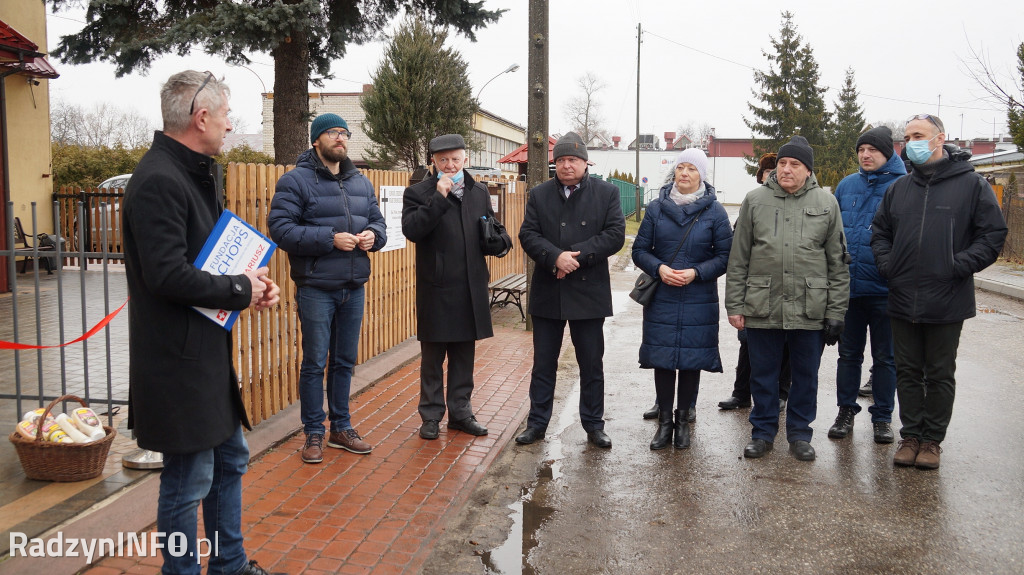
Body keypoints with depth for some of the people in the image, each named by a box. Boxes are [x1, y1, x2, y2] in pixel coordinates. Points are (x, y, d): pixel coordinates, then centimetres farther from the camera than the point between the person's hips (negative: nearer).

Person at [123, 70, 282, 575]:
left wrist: (251, 282, 2)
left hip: (210, 350, 11)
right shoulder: (158, 181, -20)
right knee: (189, 480, 1)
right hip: (179, 358, -11)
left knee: (230, 461, 21)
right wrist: (241, 290, -14)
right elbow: (168, 275, -27)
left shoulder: (199, 174, 13)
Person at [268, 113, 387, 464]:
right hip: (316, 287, -6)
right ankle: (313, 434, 14)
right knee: (315, 362, 1)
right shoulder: (296, 181, -7)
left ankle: (341, 428, 26)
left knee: (345, 361, 14)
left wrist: (373, 235, -7)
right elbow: (281, 228, -15)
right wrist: (330, 238, -22)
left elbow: (378, 221, 18)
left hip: (354, 288, 6)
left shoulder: (361, 183, 13)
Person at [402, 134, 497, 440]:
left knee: (464, 355, 13)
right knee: (433, 357, 6)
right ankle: (431, 415, 17)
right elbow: (411, 230, -19)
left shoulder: (480, 192, 11)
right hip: (436, 289, -4)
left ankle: (460, 411, 25)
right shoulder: (418, 193, -4)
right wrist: (439, 198, -22)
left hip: (471, 289, 4)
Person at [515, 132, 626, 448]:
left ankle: (594, 424, 21)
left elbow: (615, 235, -8)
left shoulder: (606, 193, 2)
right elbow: (528, 235, -3)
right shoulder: (539, 194, 6)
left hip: (589, 293, -1)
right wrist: (556, 257, -21)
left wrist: (577, 256, -17)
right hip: (547, 292, 1)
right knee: (543, 363, 9)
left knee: (592, 364, 8)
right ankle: (537, 422, 21)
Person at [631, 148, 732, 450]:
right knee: (662, 359, 4)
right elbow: (640, 250, 5)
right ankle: (664, 421, 16)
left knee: (692, 359, 5)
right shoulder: (657, 208, 3)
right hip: (661, 299, 1)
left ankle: (682, 420, 21)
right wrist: (658, 268, -13)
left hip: (699, 301, -1)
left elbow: (725, 256, 0)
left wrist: (696, 272, -15)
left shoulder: (714, 211, -1)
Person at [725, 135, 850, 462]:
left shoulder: (826, 204, 5)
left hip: (810, 309, 0)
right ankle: (763, 432, 24)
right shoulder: (755, 200, 5)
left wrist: (836, 312, -1)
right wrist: (734, 305, 0)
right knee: (763, 373, 9)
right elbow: (738, 259, 5)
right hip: (761, 307, 0)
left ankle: (800, 433, 26)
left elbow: (838, 264, 4)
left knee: (805, 374, 10)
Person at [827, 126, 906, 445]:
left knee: (885, 357, 9)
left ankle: (883, 417, 22)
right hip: (848, 287, 3)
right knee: (848, 354, 13)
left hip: (884, 289, -3)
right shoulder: (846, 185, 6)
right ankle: (846, 411, 25)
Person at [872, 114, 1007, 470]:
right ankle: (911, 435, 23)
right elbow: (880, 232, 18)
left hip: (948, 303, -4)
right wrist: (886, 264, 2)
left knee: (940, 374, 8)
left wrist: (960, 266, -14)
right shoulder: (898, 188, 9)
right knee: (908, 371, 11)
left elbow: (993, 234, -4)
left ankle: (933, 439, 20)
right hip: (902, 300, 4)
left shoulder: (971, 184, -3)